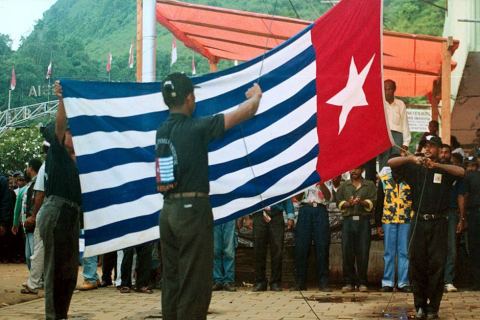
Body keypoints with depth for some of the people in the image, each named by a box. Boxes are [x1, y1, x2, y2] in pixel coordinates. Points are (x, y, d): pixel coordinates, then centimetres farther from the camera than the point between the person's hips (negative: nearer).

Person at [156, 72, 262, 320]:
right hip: (192, 209, -7)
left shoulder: (162, 131, 9)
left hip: (168, 210, 8)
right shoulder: (194, 128, -11)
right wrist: (256, 95, 17)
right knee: (195, 283, -4)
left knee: (171, 281, 11)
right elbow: (245, 112, -5)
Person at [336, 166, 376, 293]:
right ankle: (348, 282, 2)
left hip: (363, 220, -1)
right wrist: (348, 203, -9)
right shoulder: (344, 185, 20)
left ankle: (362, 283, 3)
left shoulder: (370, 185, 14)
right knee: (347, 252, -4)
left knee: (363, 252, -4)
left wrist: (362, 202, -15)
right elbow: (339, 202, 10)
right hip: (348, 220, 1)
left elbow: (372, 203, 3)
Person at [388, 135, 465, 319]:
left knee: (437, 265, -3)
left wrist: (437, 165, -22)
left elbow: (461, 172, -14)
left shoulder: (444, 170, 7)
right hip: (419, 222, 2)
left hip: (438, 223, -1)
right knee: (417, 264, 2)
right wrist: (411, 158, -14)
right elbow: (391, 163, 1)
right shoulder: (415, 169, 11)